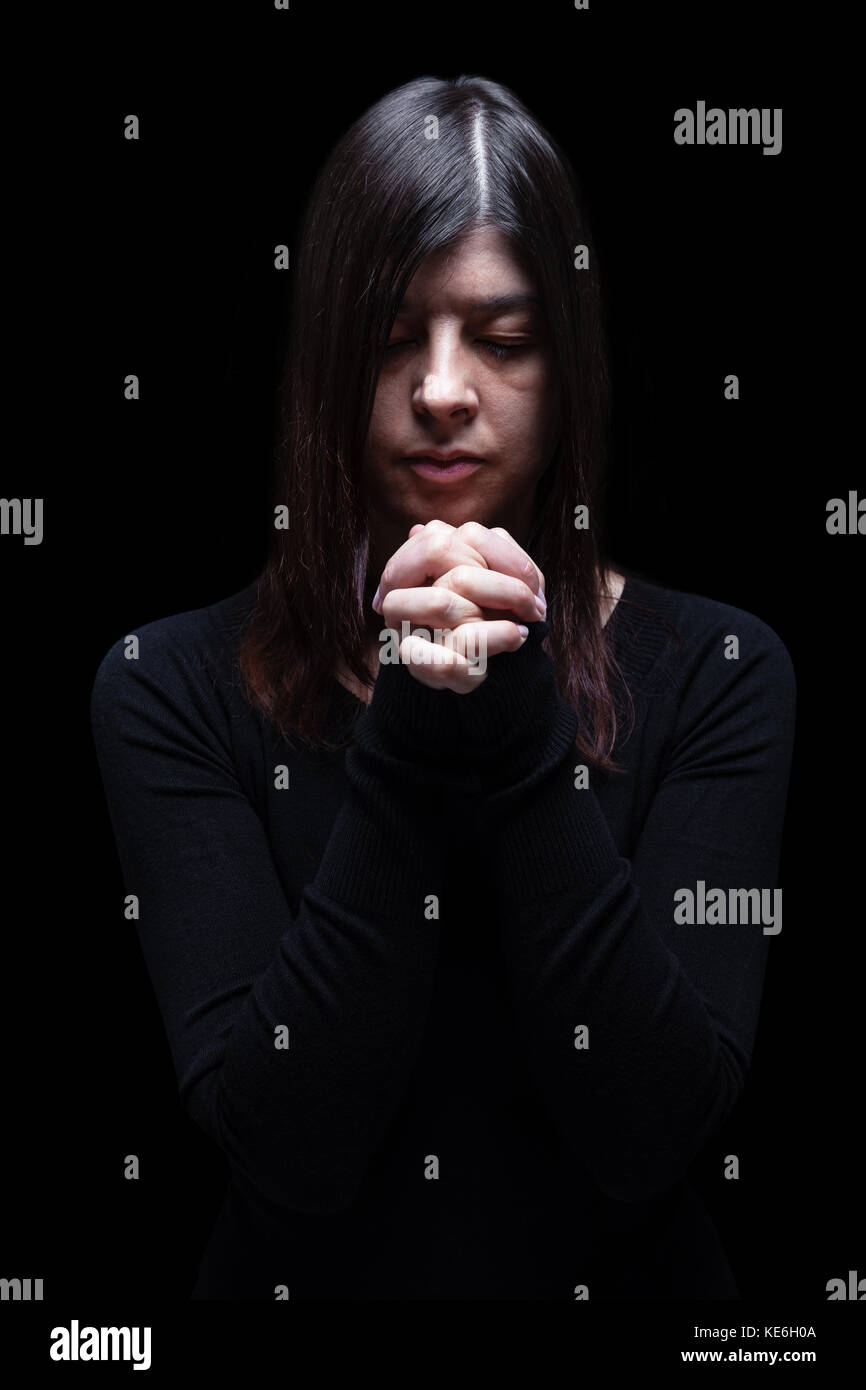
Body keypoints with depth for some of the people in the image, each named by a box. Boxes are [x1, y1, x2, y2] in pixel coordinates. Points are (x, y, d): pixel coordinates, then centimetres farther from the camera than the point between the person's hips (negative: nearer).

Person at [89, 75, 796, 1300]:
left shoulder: (714, 671, -2)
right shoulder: (173, 686, -3)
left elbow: (650, 1138, -9)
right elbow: (289, 1147, -10)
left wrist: (526, 746, -16)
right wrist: (403, 756, -18)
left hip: (623, 1282, 1)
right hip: (312, 1279, 0)